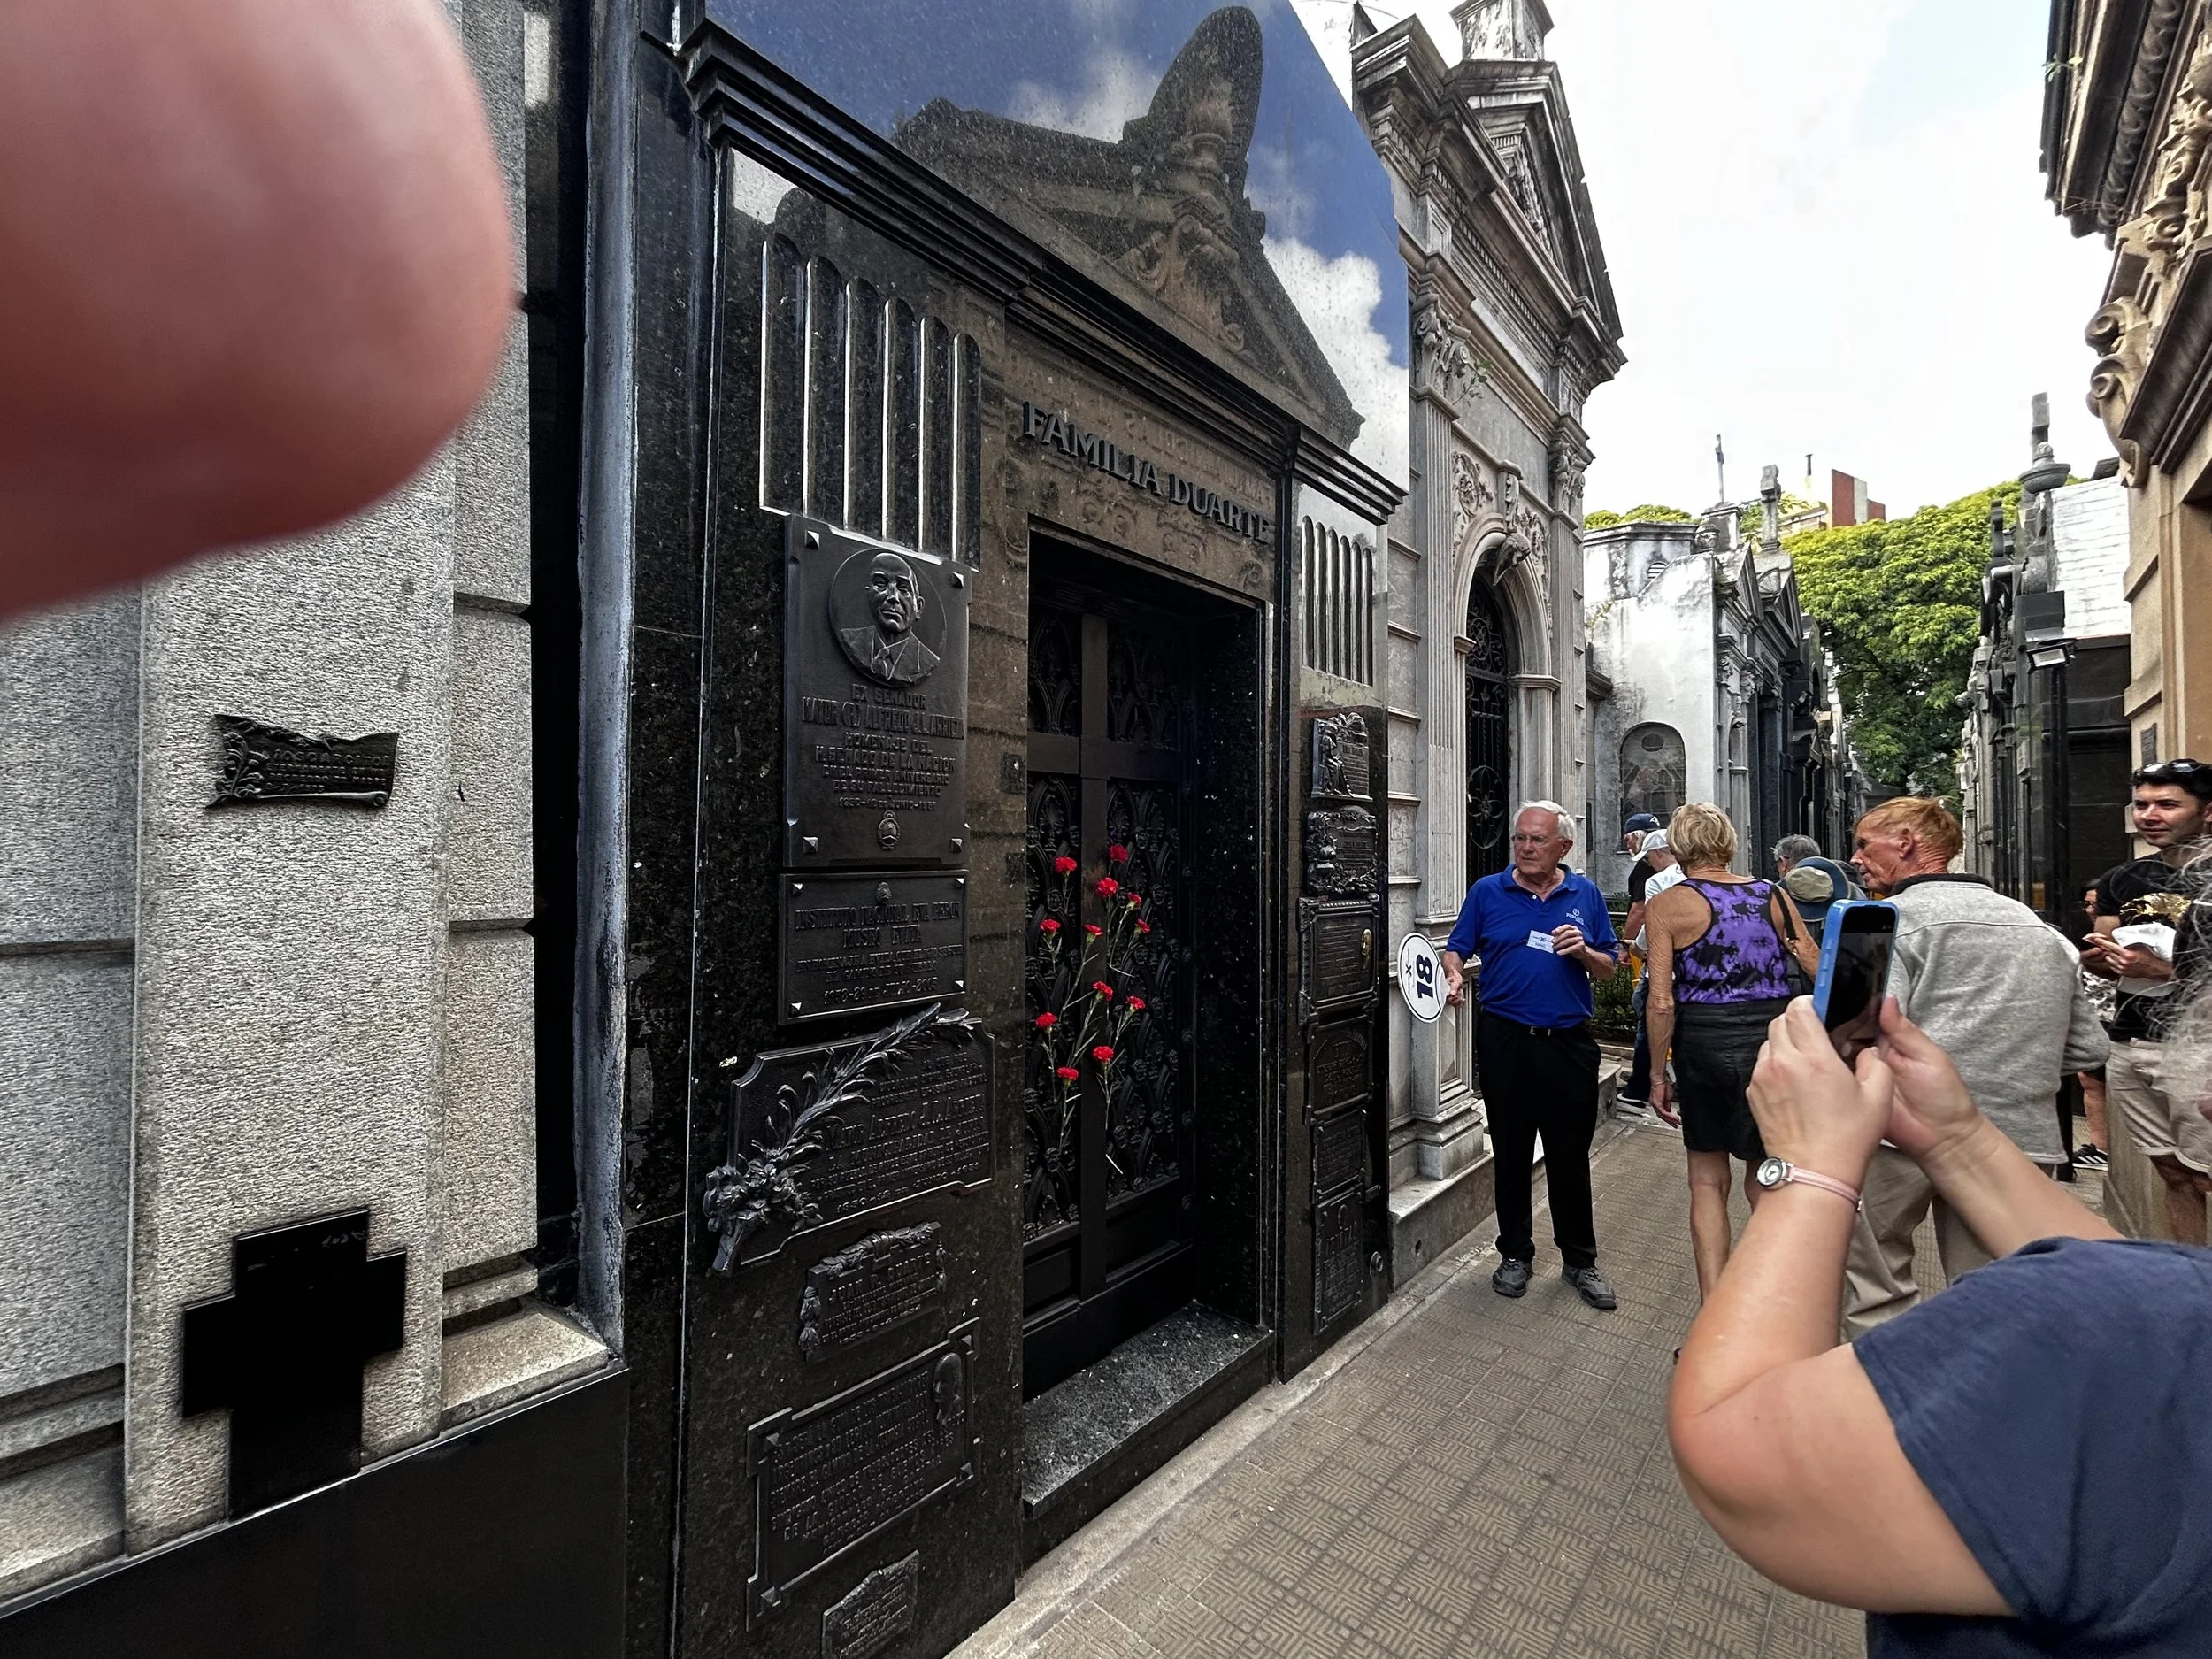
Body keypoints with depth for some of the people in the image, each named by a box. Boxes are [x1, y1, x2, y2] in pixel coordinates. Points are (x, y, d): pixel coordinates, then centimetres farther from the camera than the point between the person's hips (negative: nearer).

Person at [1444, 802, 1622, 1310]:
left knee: (1571, 1157, 9)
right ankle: (1515, 1253, 28)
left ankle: (1580, 1260, 28)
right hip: (1504, 1039, 0)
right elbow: (1457, 949, 5)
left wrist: (1584, 952, -12)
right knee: (1511, 1154, 11)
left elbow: (1608, 968, 9)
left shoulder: (1586, 895, 6)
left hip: (1569, 1041, 1)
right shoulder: (1487, 892, 2)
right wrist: (1455, 977, -16)